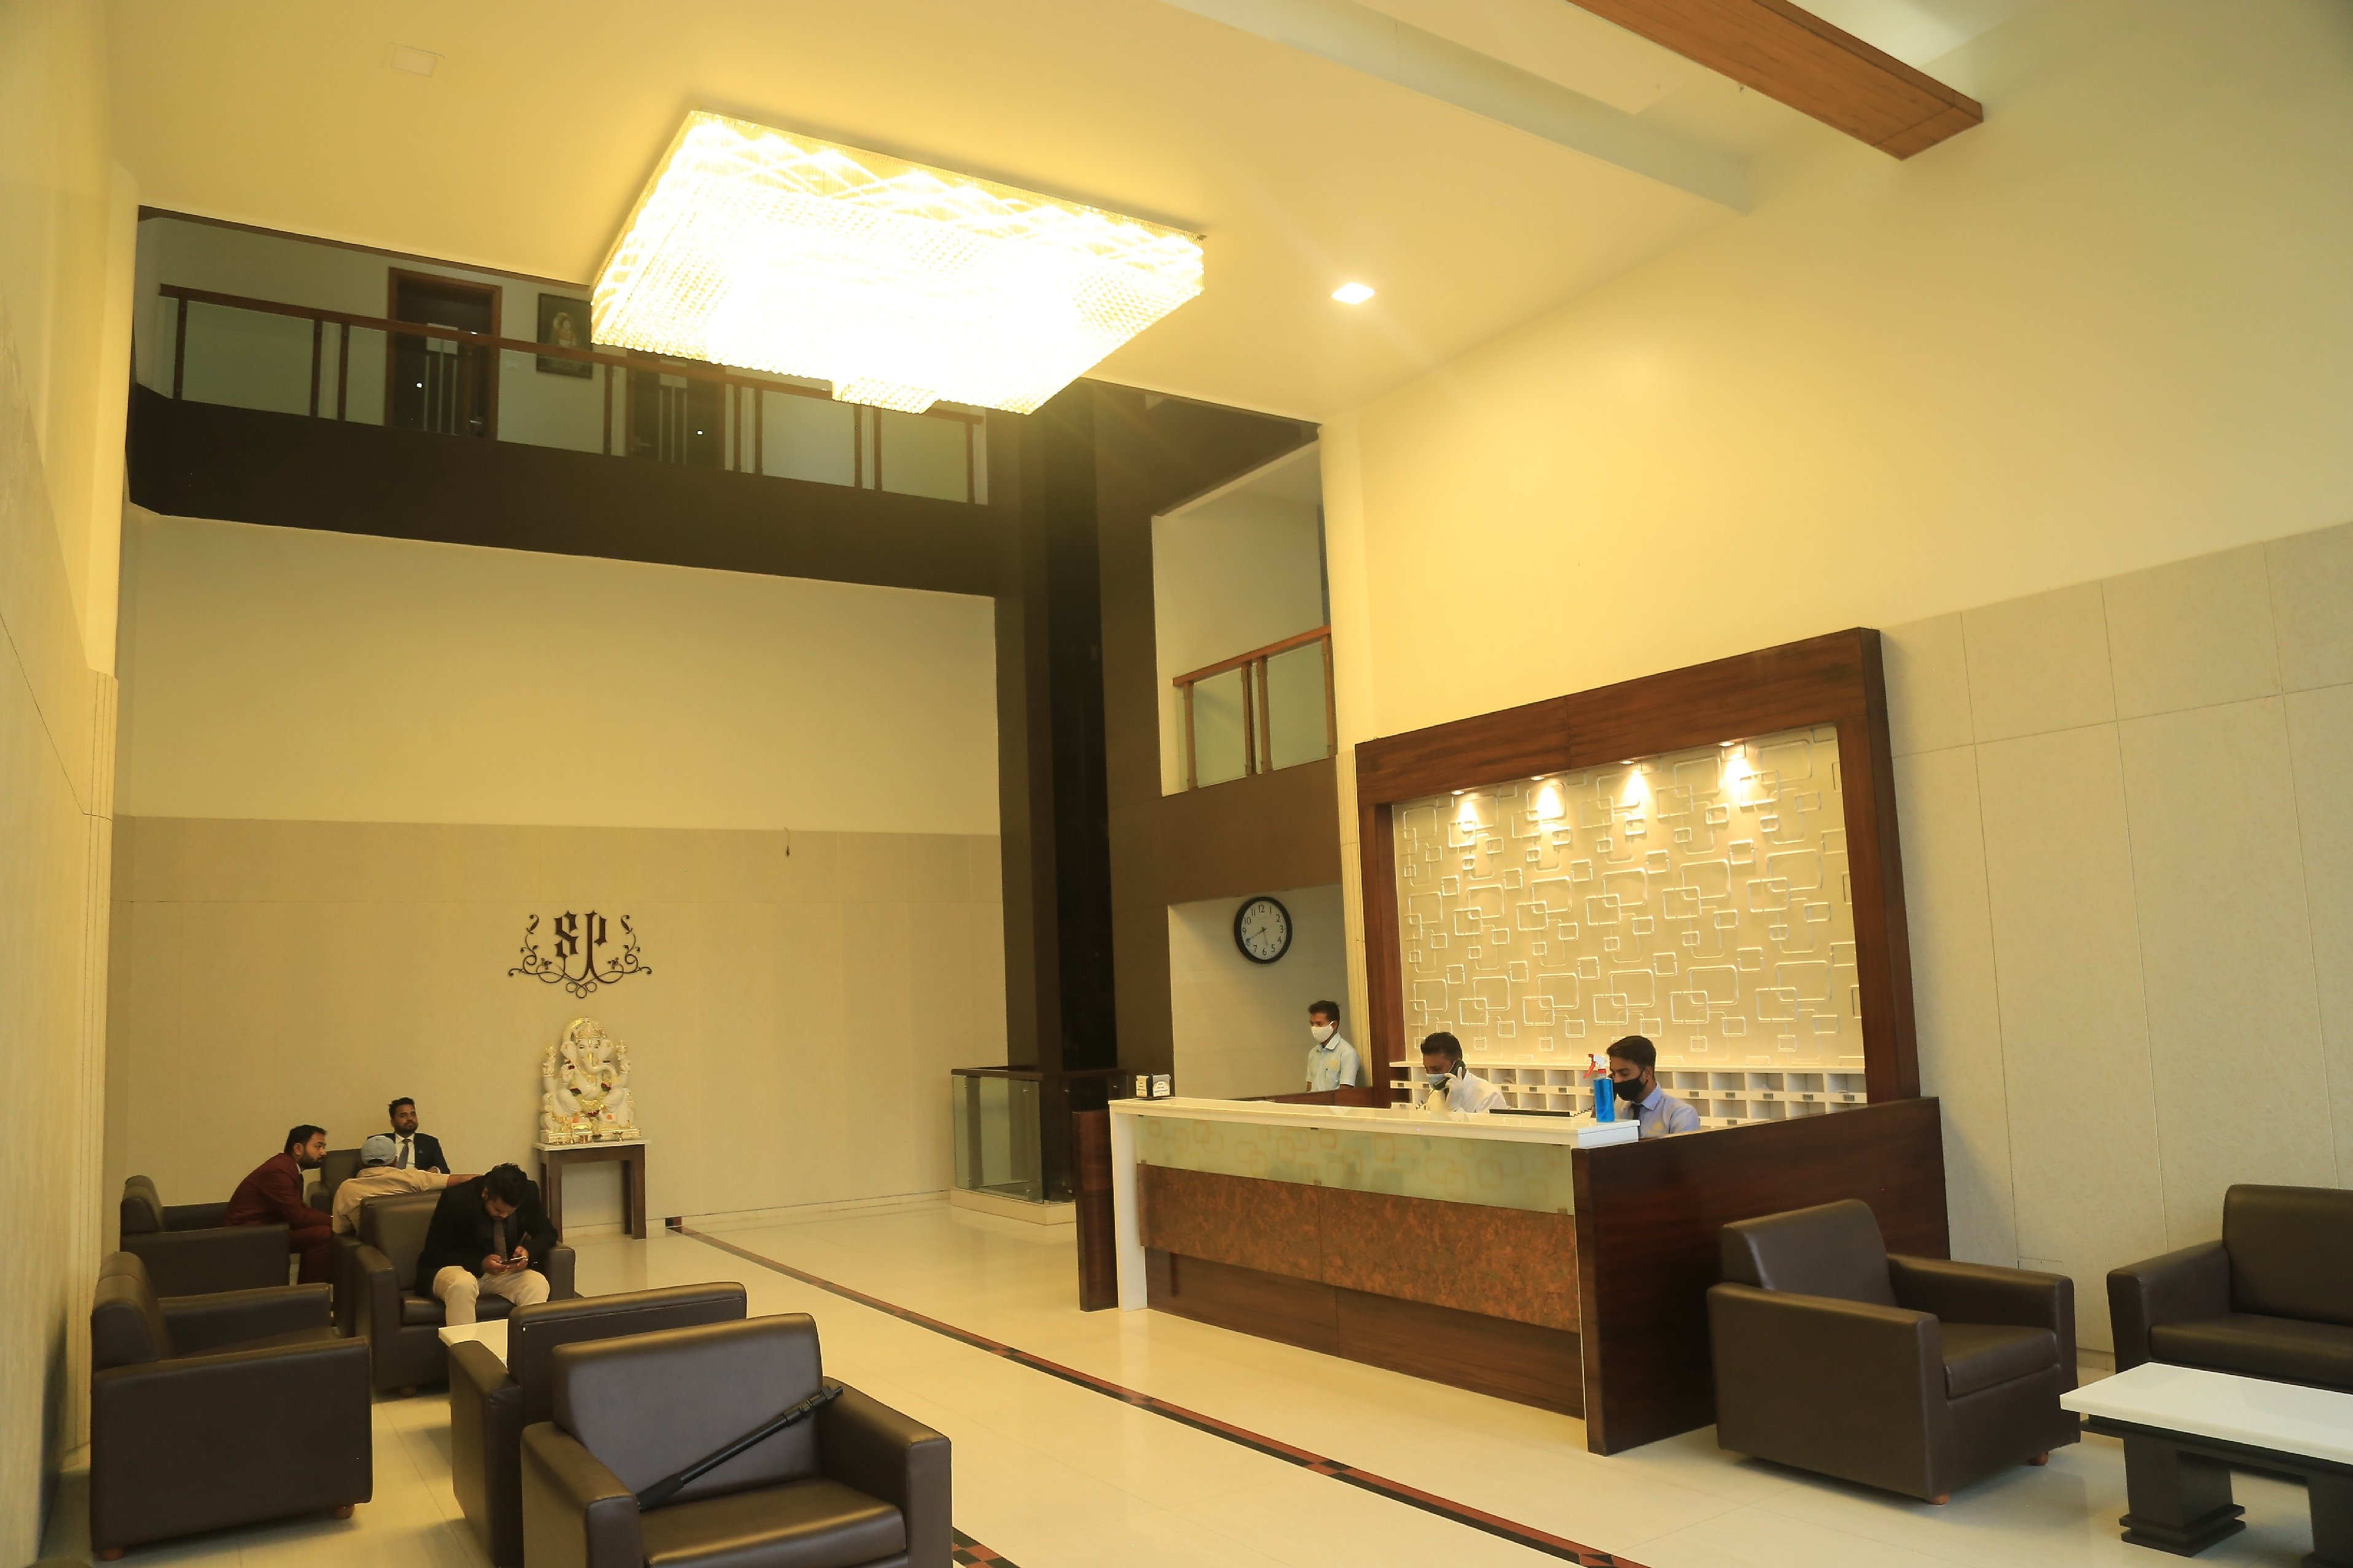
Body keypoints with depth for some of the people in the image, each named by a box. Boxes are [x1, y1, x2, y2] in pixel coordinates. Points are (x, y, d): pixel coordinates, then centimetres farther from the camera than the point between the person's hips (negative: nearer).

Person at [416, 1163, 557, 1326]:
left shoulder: (529, 1194, -12)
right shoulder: (455, 1198, -21)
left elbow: (547, 1233, 1)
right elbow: (434, 1253, -15)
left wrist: (529, 1251, -22)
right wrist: (480, 1264, -28)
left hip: (503, 1272, 3)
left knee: (538, 1284, -28)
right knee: (463, 1285, -39)